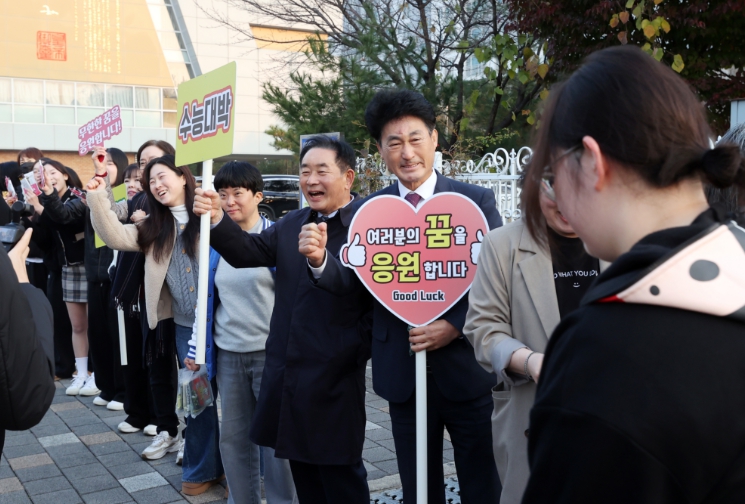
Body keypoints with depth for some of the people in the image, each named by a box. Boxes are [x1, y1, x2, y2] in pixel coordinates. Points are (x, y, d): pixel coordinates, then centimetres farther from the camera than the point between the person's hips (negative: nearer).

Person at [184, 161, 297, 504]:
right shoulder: (215, 241, 7)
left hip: (271, 351, -5)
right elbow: (207, 298, 13)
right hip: (227, 354, 5)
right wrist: (196, 347, 11)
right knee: (233, 435, 14)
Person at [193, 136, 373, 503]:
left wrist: (356, 352, -17)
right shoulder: (291, 223, 11)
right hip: (288, 373, 7)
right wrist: (216, 219, -15)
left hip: (334, 377, -6)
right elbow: (249, 253, 1)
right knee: (302, 470, 19)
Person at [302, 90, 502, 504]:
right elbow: (347, 280, -4)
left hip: (466, 366, -1)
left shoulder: (476, 200, -4)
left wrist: (455, 326, -19)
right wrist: (321, 259, -25)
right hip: (403, 372, 2)